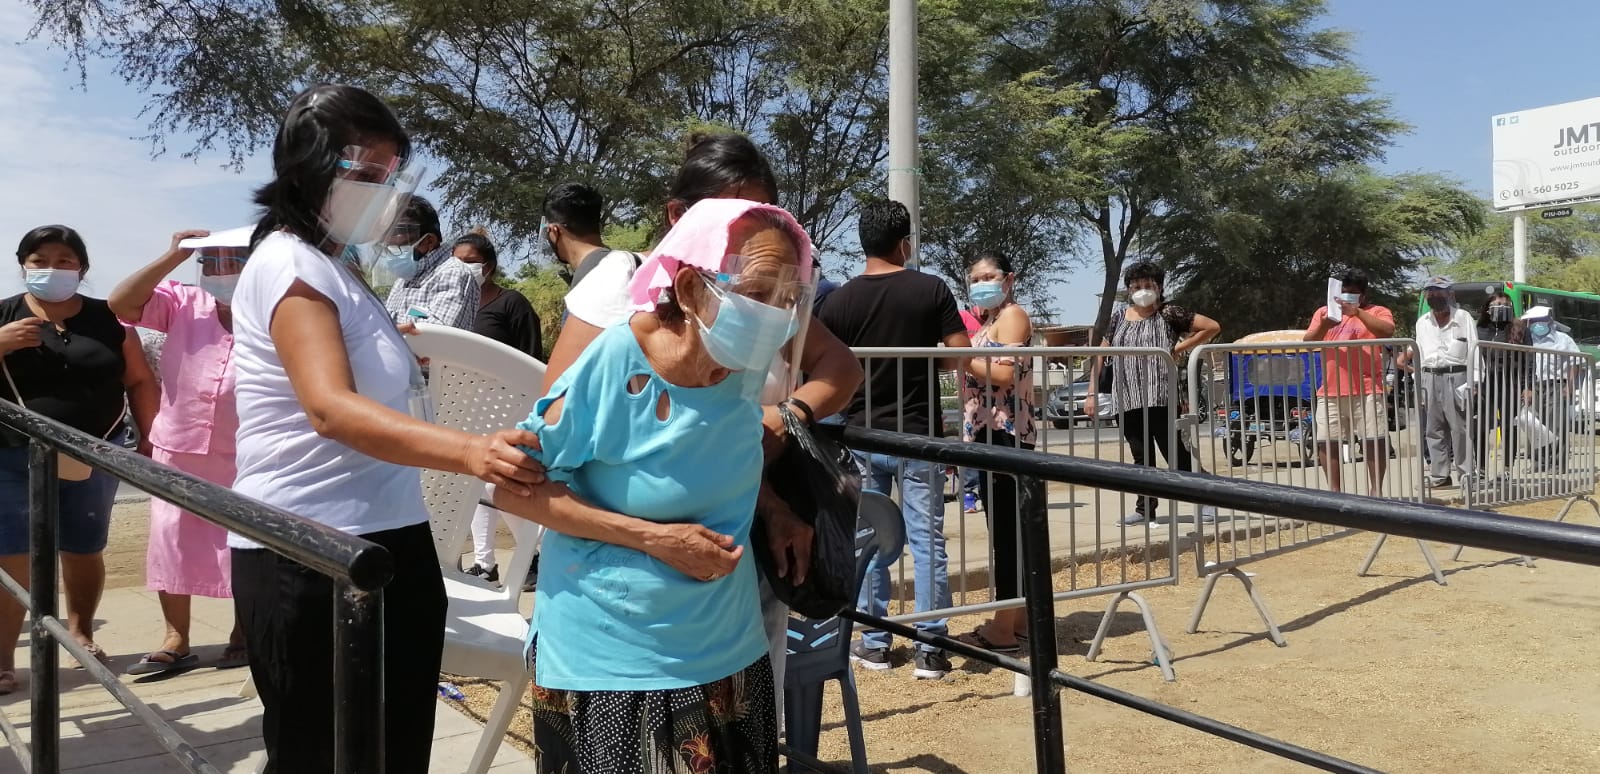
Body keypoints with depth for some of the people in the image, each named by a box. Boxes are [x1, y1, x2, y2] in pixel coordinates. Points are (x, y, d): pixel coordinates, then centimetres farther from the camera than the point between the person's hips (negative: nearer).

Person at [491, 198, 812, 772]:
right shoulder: (615, 364, -21)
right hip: (606, 661, -4)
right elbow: (515, 488, -14)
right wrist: (652, 537, -21)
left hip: (729, 656, 5)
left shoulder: (751, 368, -8)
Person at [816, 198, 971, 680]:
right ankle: (930, 649, 9)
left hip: (861, 436, 2)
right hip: (918, 435, -1)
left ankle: (875, 643, 19)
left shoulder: (839, 301, -2)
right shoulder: (932, 290, -5)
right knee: (927, 541, 5)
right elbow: (962, 356, -5)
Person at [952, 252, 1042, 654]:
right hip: (989, 434, 10)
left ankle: (1003, 628, -4)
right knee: (1004, 530, 12)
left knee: (1006, 530, -7)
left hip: (1005, 435, -10)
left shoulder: (1013, 314, -5)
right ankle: (1018, 618, 20)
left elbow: (1006, 373, -19)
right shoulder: (988, 322, 23)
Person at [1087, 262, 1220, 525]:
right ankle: (1145, 508, 15)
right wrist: (1092, 393, 5)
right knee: (1141, 456, 9)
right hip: (1127, 400, 5)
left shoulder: (1168, 313, 1)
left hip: (1160, 397, -4)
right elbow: (1100, 355, 12)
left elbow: (1212, 327, -1)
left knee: (1175, 453, -5)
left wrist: (1179, 348, -5)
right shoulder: (1118, 318, 12)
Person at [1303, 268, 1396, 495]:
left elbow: (1387, 331, -16)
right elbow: (1307, 342, 5)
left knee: (1375, 440, -1)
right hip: (1330, 391, 3)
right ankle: (1334, 489, 14)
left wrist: (1358, 312, -22)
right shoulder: (1324, 311, 14)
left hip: (1367, 391, -3)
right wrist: (1323, 326, -15)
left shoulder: (1378, 312, 5)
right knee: (1325, 441, 4)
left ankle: (1376, 489, 9)